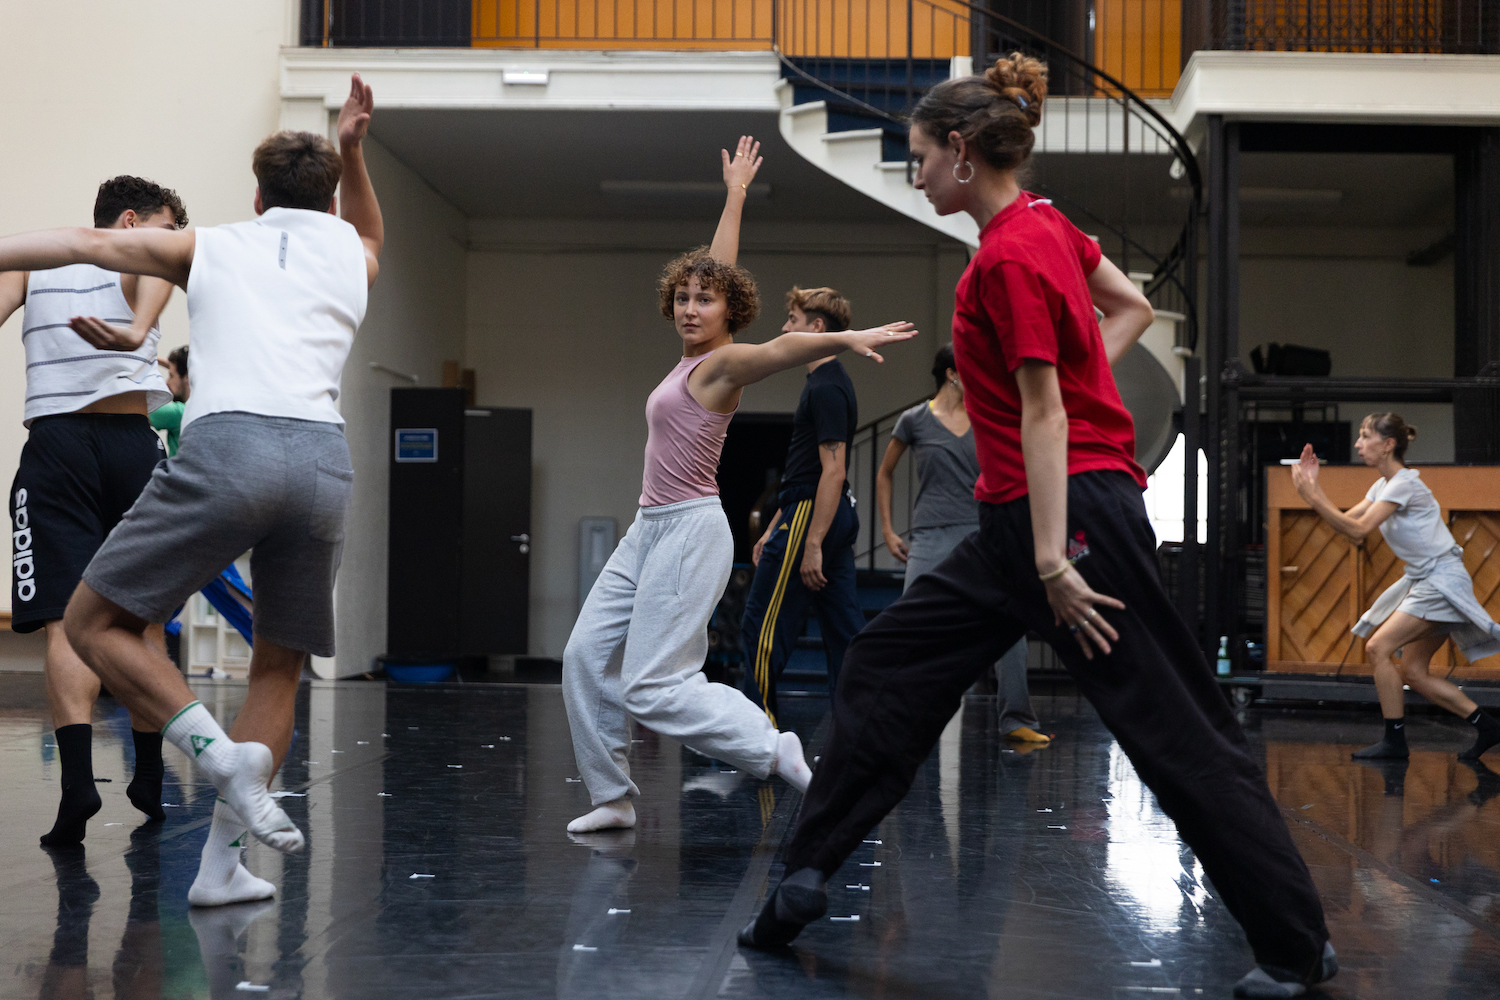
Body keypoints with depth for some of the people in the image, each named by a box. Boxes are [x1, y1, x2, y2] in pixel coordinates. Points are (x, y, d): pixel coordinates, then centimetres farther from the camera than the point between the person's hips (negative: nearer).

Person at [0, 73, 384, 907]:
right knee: (281, 666, 14)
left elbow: (87, 242, 13)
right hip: (325, 459, 3)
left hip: (228, 442, -3)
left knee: (95, 623, 7)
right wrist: (352, 151, 42)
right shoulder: (352, 258, 28)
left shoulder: (212, 248, 21)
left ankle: (218, 751, -13)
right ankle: (222, 861, 6)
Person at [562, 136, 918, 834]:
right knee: (587, 657, 6)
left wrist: (847, 339, -47)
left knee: (653, 686, -14)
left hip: (689, 529, -9)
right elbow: (718, 266, 22)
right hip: (650, 528, 9)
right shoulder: (696, 358, 12)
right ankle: (613, 798, 13)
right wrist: (735, 195, 30)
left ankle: (774, 751, -4)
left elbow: (784, 347, -30)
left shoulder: (724, 364, -10)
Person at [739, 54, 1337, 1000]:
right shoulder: (1046, 223, 11)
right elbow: (1134, 309, 22)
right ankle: (804, 882, 17)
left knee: (1179, 734, -3)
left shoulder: (1009, 258, -17)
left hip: (1071, 509, -10)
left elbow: (1042, 413, -21)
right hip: (1015, 521, 10)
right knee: (888, 665, 12)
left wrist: (1053, 562, -23)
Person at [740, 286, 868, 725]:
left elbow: (833, 470, -20)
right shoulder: (826, 383, 18)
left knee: (761, 628, -3)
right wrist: (774, 529, 23)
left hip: (814, 521, -10)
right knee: (845, 631, 7)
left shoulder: (826, 388, -14)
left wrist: (811, 544, -23)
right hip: (837, 521, 10)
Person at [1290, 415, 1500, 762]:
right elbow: (1347, 524, 7)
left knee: (1379, 647, -15)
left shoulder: (1404, 483, -17)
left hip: (1442, 580, -10)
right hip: (1422, 581, 10)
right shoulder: (1382, 486, 12)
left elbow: (1359, 530, -23)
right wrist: (1314, 490, -1)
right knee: (1413, 672, 8)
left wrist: (1314, 497, -22)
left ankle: (1394, 740, -8)